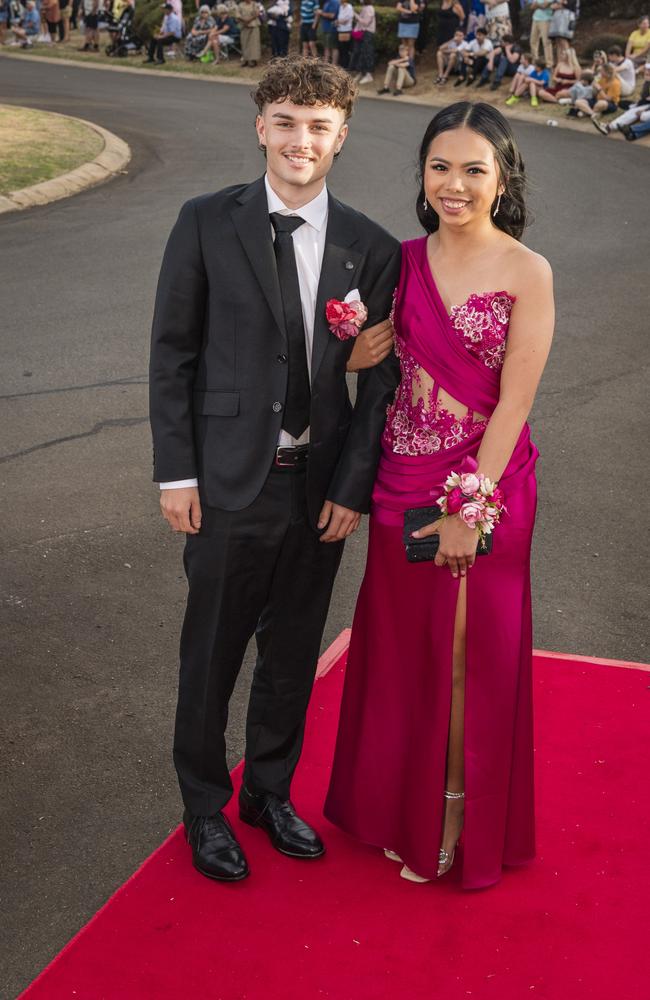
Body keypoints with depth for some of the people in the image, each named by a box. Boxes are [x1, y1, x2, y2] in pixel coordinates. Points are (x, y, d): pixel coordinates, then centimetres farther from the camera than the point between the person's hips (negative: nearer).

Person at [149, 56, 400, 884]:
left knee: (293, 657, 17)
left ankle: (270, 792, 39)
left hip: (320, 488, 2)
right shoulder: (206, 225, -6)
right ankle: (205, 807, 33)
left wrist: (352, 488, -4)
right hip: (229, 483, -2)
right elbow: (171, 354, -4)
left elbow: (380, 379, 1)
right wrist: (176, 473, -7)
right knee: (211, 658, 11)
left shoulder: (371, 249, -1)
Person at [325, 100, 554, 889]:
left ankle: (458, 817, 28)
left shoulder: (526, 273, -11)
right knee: (403, 646, 15)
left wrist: (471, 506, -16)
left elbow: (513, 401, -13)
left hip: (486, 485, -4)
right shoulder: (405, 261, 3)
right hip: (403, 479, 4)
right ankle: (402, 802, 35)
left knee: (470, 651, 9)